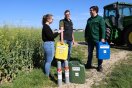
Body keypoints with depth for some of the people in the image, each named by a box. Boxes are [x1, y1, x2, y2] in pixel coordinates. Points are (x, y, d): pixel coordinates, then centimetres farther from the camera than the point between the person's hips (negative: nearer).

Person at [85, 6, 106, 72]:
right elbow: (86, 29, 20)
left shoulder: (100, 18, -5)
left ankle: (100, 66, 16)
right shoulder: (89, 19, 13)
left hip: (97, 39, -5)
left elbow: (103, 29, -11)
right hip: (90, 39, 6)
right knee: (90, 52, 12)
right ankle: (88, 64, 24)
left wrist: (103, 38, -18)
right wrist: (86, 37, 15)